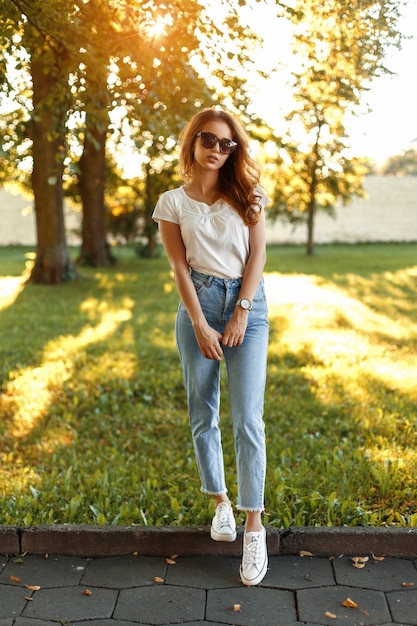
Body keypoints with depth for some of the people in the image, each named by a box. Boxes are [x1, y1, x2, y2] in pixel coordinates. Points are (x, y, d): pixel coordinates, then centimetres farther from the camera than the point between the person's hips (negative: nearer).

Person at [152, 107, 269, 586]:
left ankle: (254, 527, -1)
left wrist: (241, 313, -9)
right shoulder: (173, 202, 4)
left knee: (247, 419, -7)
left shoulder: (247, 196, 6)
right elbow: (179, 266, -2)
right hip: (198, 304, 1)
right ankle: (220, 502, 26)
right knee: (203, 414, 7)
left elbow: (257, 254, 1)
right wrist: (200, 325, -9)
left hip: (247, 304, 0)